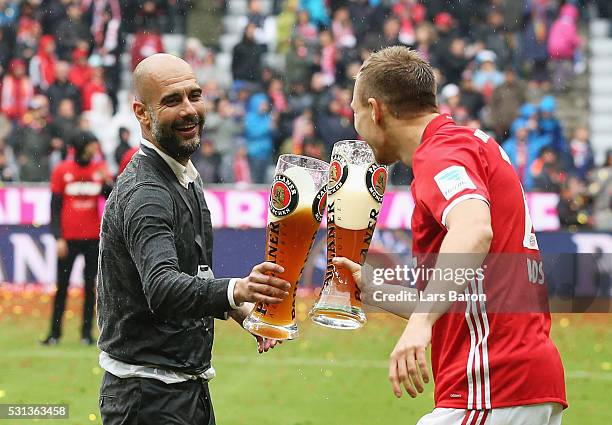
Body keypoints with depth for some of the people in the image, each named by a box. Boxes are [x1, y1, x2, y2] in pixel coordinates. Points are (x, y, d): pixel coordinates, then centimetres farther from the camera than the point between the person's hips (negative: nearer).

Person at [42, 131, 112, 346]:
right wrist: (58, 238, -6)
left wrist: (107, 182, -17)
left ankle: (87, 333, 7)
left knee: (90, 286, 3)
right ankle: (54, 333, 7)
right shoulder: (62, 171, -1)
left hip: (93, 237, 2)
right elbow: (55, 207, 0)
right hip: (69, 237, -2)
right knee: (62, 286, 2)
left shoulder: (100, 169, 4)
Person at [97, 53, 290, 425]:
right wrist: (237, 291, -53)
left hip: (191, 389, 10)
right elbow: (162, 289, -36)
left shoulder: (186, 178, 12)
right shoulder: (144, 193, -20)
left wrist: (239, 309, 8)